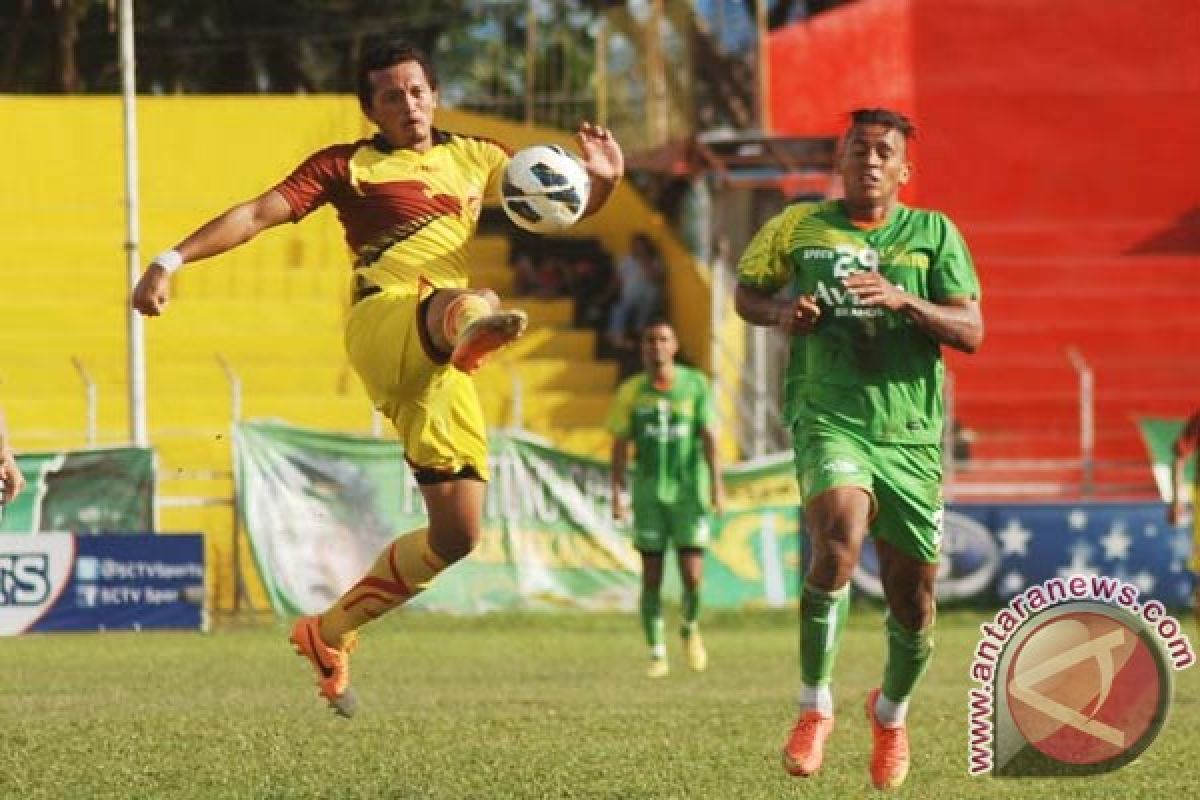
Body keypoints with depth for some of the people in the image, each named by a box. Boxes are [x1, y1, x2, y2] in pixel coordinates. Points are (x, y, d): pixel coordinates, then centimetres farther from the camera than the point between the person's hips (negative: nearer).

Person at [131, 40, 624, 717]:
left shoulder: (476, 158, 24)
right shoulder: (349, 166, 12)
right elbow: (260, 213, 3)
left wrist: (603, 181, -1)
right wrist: (173, 261, -9)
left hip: (440, 368, 5)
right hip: (386, 323, -5)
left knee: (456, 535, 1)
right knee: (470, 303, -41)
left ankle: (330, 635, 18)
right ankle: (479, 325, -81)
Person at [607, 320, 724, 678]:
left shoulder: (695, 384, 1)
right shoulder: (631, 392, 3)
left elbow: (708, 436, -2)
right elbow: (620, 444, 5)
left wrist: (716, 483, -10)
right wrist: (617, 493, -3)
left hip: (689, 493, -1)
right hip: (648, 496, 1)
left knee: (693, 577, -7)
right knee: (651, 577, -2)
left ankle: (690, 628, 23)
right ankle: (657, 654, 7)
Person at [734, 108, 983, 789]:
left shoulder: (934, 234, 5)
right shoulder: (799, 227, 7)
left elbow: (971, 332, -4)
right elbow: (747, 293, 21)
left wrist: (904, 300, -20)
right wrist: (780, 311, -2)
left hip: (911, 433, 2)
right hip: (829, 418, -2)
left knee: (913, 600, 6)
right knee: (839, 541, -31)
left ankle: (892, 713, 37)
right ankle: (815, 706, -17)